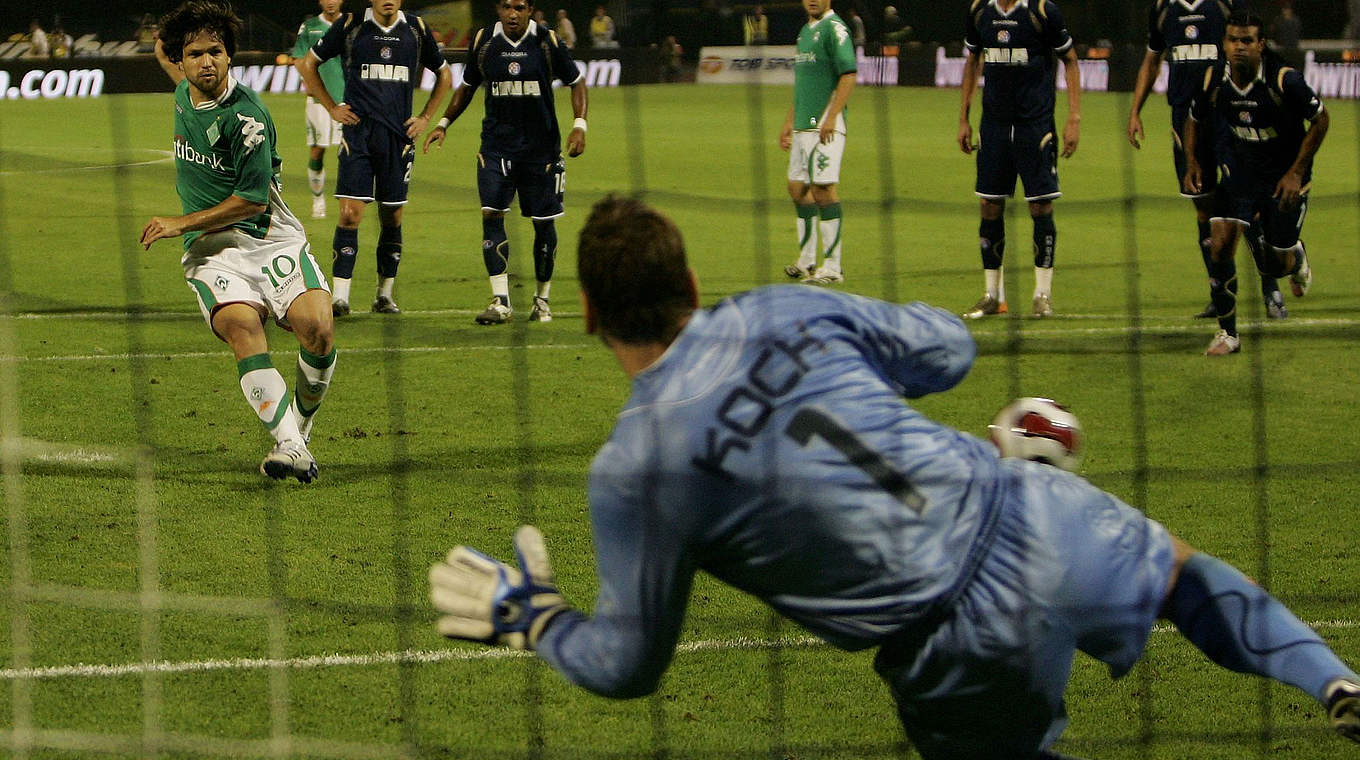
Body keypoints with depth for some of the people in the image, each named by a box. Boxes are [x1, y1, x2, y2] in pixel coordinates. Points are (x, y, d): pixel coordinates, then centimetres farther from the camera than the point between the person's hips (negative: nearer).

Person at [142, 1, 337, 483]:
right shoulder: (184, 96, 7)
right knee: (241, 324, -28)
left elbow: (254, 200, -14)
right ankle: (290, 447, -40)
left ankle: (301, 427, 2)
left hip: (270, 240, -4)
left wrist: (182, 223, -11)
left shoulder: (246, 117, -14)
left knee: (317, 326, -26)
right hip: (211, 250, 4)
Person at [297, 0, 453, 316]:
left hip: (399, 135, 2)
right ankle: (340, 296, -10)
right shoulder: (350, 26, 0)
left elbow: (443, 75, 21)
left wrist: (425, 118, 12)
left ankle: (385, 294, 17)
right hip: (358, 131, -2)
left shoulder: (417, 29, 7)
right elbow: (308, 64, 12)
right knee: (350, 213, -10)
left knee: (392, 216, 6)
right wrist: (332, 107, 5)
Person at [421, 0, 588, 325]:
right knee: (491, 214, -14)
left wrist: (579, 125, -7)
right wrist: (444, 123, 8)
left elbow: (576, 81, 5)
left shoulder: (548, 42, -5)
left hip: (542, 148, -1)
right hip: (496, 146, 1)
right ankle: (501, 301, -14)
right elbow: (467, 86, 16)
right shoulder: (483, 42, 0)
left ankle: (542, 299, 20)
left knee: (543, 222, 4)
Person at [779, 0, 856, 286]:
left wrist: (831, 117, -24)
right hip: (803, 124, 10)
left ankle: (833, 266, -9)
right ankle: (807, 260, 26)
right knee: (798, 187, 14)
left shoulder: (834, 28, -9)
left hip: (825, 126, -10)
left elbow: (849, 75, -18)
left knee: (823, 188, -11)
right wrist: (789, 123, 26)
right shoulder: (805, 31, 19)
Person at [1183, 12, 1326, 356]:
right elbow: (1195, 121, 9)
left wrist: (1296, 172, -14)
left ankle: (1296, 256, 43)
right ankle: (1227, 333, -2)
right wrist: (1191, 162, -6)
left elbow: (1321, 120, -11)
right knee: (1219, 246, -16)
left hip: (1285, 175, -3)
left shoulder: (1285, 81, -25)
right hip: (1240, 170, 3)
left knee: (1276, 266, 2)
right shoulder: (1213, 81, -13)